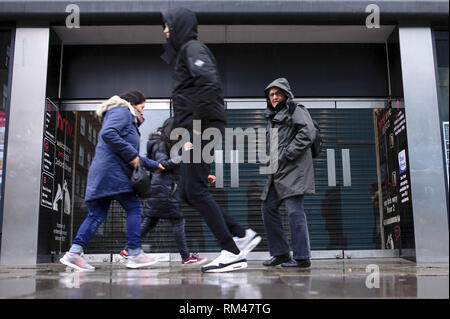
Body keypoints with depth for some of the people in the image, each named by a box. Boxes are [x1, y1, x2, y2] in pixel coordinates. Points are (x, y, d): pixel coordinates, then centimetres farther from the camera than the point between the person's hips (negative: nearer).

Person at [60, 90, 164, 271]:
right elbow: (108, 134, -19)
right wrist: (131, 155, -16)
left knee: (97, 214, 4)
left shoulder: (128, 119, 32)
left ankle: (74, 252, -2)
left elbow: (132, 157, 36)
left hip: (102, 173, 10)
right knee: (134, 208, -6)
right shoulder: (122, 112, 1)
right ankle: (135, 255, -5)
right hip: (112, 170, -10)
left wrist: (153, 165, 39)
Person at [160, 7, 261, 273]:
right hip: (194, 133, 10)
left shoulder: (193, 48, -4)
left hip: (201, 131, -10)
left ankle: (233, 252, -5)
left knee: (196, 191, -11)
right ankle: (242, 235, 11)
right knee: (188, 193, 8)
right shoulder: (185, 52, 26)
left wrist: (197, 126, -21)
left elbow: (209, 83, -22)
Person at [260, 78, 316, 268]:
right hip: (276, 172, 9)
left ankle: (302, 257, -9)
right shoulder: (272, 118, 26)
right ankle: (280, 253, 15)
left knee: (294, 210, -13)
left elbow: (308, 133, -13)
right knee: (268, 208, 7)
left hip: (294, 169, -9)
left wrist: (287, 154, -15)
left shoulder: (296, 110, 2)